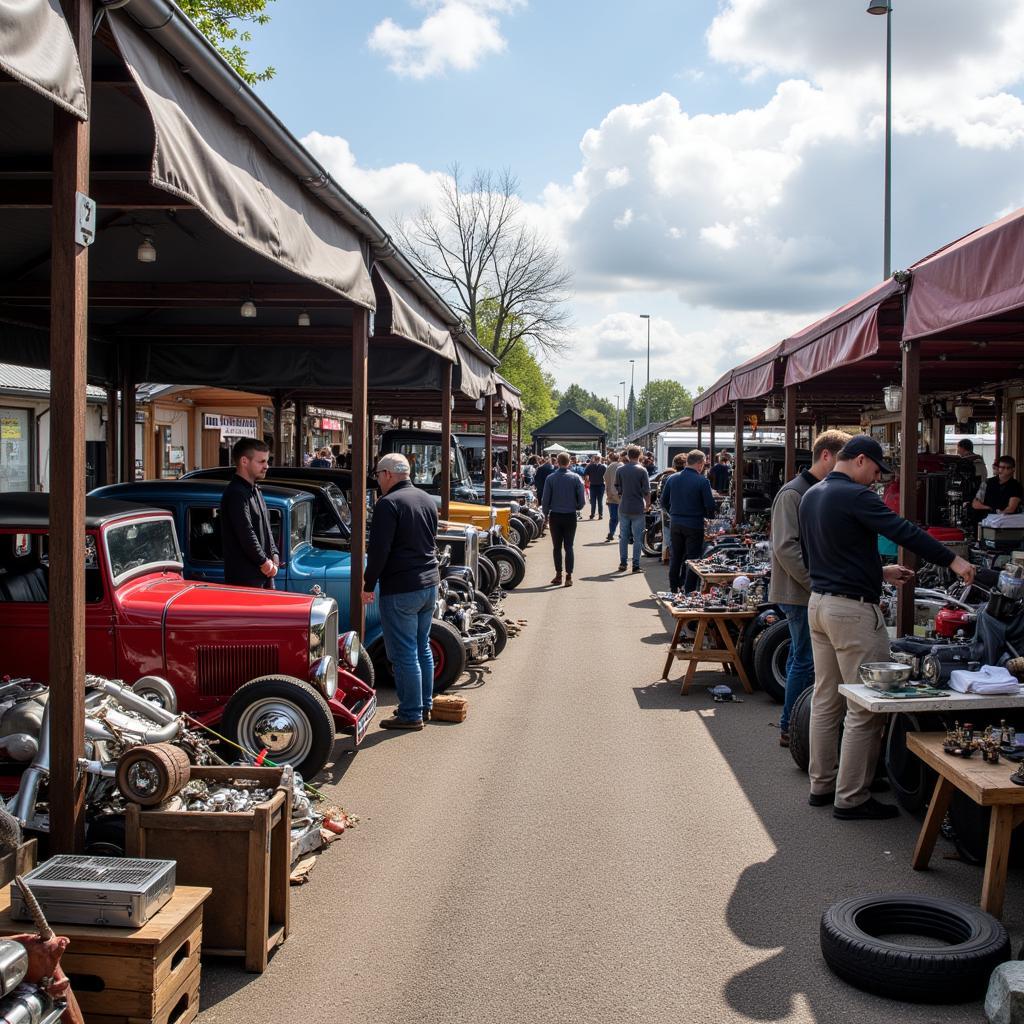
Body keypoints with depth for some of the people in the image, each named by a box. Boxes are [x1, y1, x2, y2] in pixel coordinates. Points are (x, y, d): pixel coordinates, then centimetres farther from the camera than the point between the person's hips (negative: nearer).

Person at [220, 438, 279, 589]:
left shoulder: (255, 491, 18)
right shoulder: (236, 493, -15)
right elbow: (246, 534, -21)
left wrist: (274, 556, 7)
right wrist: (264, 562, -14)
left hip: (264, 572, 10)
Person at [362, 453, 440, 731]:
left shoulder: (388, 503, -15)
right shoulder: (428, 500, 11)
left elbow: (379, 550, -18)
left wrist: (368, 586, -7)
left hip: (400, 589, -8)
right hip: (429, 583, 8)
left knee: (404, 654, -1)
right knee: (422, 648, 17)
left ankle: (410, 715, 5)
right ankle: (425, 705, 25)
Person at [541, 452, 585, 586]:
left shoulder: (550, 478, -7)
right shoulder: (576, 478, -6)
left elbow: (545, 499, -3)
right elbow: (581, 500, -3)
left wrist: (545, 514, 11)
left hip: (555, 516, 0)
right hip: (570, 516, 0)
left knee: (557, 547, 9)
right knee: (569, 546, 4)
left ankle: (558, 575, 10)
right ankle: (569, 576, 0)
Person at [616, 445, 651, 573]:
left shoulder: (620, 470, 1)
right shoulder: (642, 470, -8)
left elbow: (617, 488, 8)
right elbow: (646, 490, -8)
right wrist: (648, 504, 5)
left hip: (624, 508, 3)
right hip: (638, 509, -3)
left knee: (623, 537, 11)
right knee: (637, 538, 3)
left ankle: (623, 563, 12)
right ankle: (636, 565, 3)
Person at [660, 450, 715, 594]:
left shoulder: (672, 478, 1)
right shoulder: (702, 481, -13)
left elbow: (664, 501, 7)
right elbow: (710, 505, -13)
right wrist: (709, 516, 8)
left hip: (675, 523, 5)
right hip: (694, 525, -5)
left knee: (675, 558, 15)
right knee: (692, 560, 3)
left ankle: (673, 589, 22)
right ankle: (688, 593, 3)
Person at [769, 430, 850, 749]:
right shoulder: (793, 494, -13)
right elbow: (786, 548, -20)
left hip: (819, 592, 9)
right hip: (799, 593, -9)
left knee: (802, 658, 14)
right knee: (806, 660, -5)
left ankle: (793, 724, 23)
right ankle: (790, 728, 5)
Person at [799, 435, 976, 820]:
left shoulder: (810, 497, 13)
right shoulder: (855, 496, -15)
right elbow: (904, 532, -20)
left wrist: (880, 571, 21)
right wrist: (953, 561, -15)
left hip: (818, 602, 10)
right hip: (853, 608, -10)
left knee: (825, 699, 15)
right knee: (864, 708, -2)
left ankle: (821, 785, 23)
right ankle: (851, 798, 3)